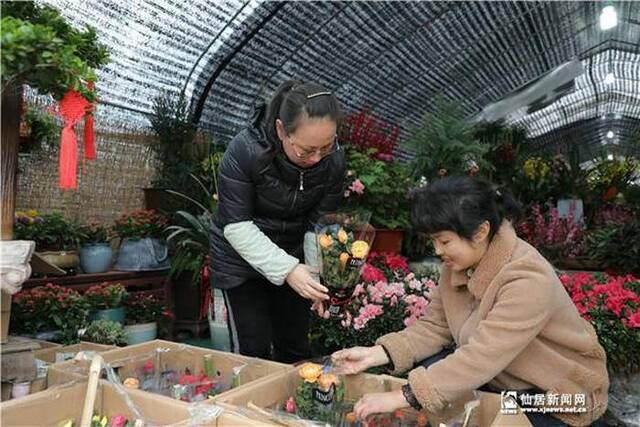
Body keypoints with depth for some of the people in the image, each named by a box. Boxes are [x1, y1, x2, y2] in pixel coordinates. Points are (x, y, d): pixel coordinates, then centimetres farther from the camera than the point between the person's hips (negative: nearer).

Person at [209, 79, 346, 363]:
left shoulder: (334, 160, -16)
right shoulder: (244, 150, -26)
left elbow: (320, 223, -9)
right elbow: (236, 225, -23)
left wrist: (317, 275, -22)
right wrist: (287, 269, -29)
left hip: (292, 257, 3)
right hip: (241, 258, -3)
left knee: (295, 348, 11)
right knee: (253, 350, -1)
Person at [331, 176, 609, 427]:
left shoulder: (528, 280, -33)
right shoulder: (458, 264, -10)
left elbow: (481, 358, -37)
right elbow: (434, 326, -6)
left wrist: (402, 397, -37)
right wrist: (376, 354, -19)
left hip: (559, 395, -5)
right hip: (501, 375, 6)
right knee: (426, 371, -16)